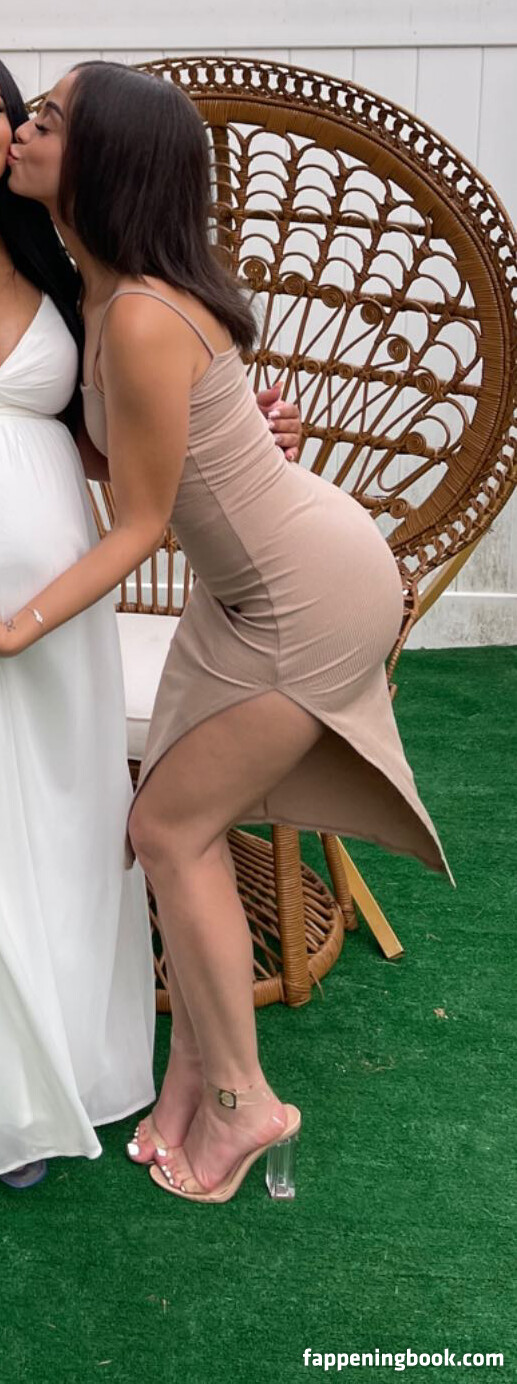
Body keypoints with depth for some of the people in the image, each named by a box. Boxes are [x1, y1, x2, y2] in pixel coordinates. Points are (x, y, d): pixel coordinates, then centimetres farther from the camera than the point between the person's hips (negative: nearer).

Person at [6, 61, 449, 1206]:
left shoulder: (142, 320, -27)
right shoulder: (107, 286, 1)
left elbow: (141, 525, -19)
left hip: (309, 596, -9)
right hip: (255, 585, 9)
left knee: (169, 831, -2)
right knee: (184, 825, 10)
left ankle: (242, 1100, 14)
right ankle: (197, 1075, 23)